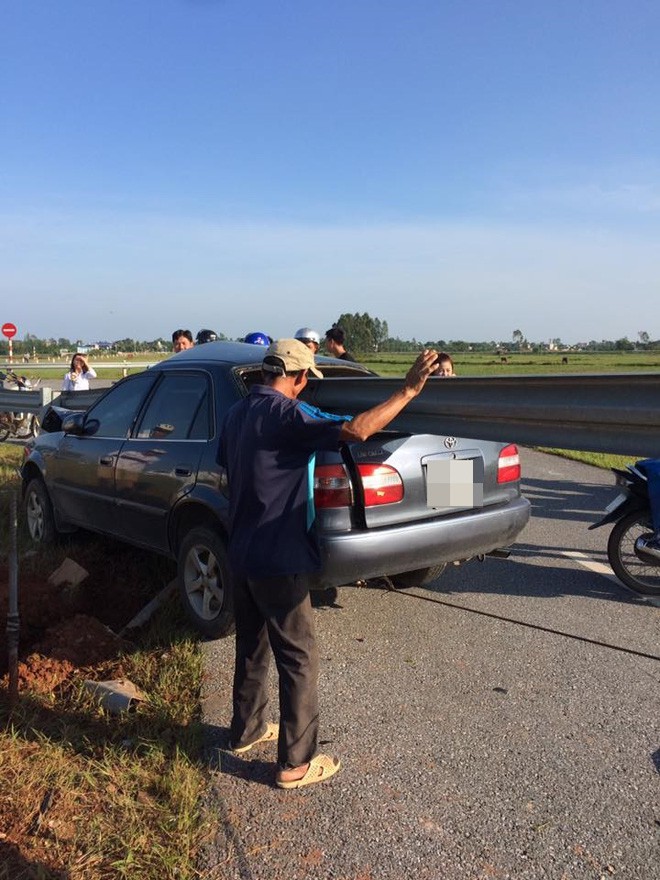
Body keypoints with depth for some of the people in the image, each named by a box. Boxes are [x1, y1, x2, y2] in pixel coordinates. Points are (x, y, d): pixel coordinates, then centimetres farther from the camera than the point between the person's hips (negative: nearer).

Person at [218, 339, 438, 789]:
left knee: (252, 647, 23)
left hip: (242, 554, 9)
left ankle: (246, 730, 40)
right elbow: (356, 429, -32)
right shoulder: (286, 415, -21)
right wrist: (408, 391, -24)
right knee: (299, 659, 5)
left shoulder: (236, 414, 6)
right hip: (278, 559, -9)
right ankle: (296, 763, 16)